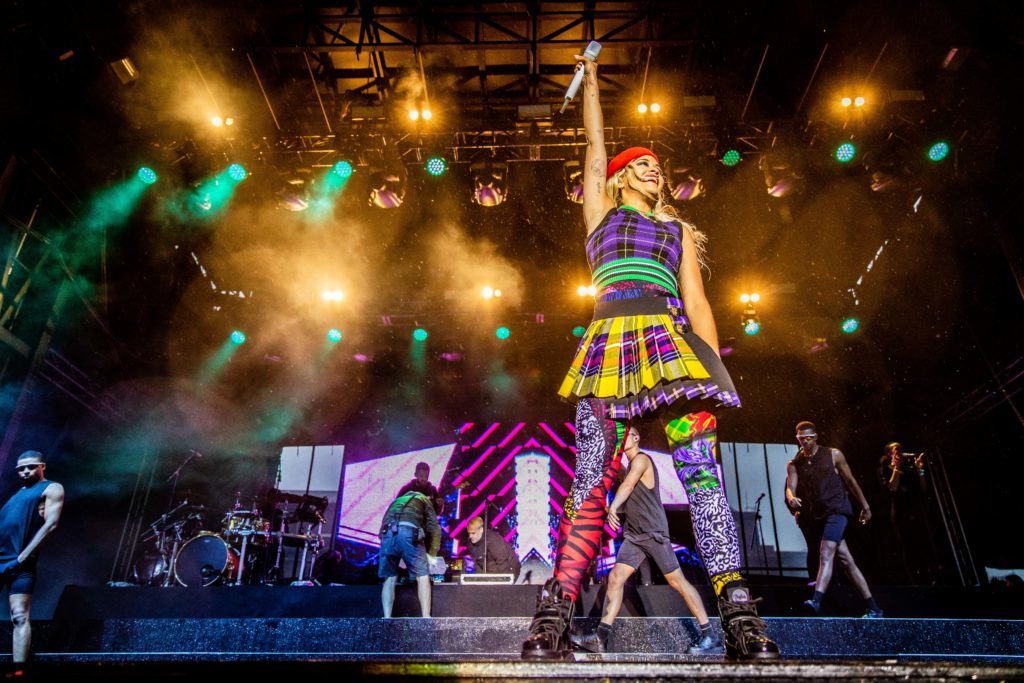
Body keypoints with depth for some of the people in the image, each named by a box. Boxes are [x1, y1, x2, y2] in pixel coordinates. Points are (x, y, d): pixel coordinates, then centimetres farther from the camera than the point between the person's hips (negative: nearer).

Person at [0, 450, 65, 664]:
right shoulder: (19, 492, 24)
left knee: (19, 617, -12)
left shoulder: (51, 488, 3)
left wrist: (23, 556, -15)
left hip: (19, 561, -7)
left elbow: (50, 524, -9)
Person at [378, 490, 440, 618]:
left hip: (388, 533, 4)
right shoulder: (424, 500, 29)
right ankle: (426, 618, -2)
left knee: (390, 578, 12)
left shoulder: (396, 501, 41)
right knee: (422, 576, 6)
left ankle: (387, 618, 0)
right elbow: (434, 528, 16)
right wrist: (431, 554, 23)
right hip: (409, 532, -4)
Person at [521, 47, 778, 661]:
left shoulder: (678, 228, 29)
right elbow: (595, 141, 25)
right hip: (611, 340, -2)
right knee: (593, 478, -12)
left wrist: (712, 367, 6)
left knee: (702, 471, -11)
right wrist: (591, 75, 37)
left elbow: (697, 301, 18)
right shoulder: (601, 209, 25)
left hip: (674, 341, 2)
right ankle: (554, 617, -12)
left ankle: (740, 618, -12)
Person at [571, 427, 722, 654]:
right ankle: (601, 638, -6)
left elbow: (628, 485, -25)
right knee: (615, 578, -4)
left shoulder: (641, 459, -6)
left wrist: (612, 508, -39)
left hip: (654, 532, -8)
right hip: (634, 535, 8)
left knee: (677, 581, -4)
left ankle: (710, 636, 6)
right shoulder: (631, 465, 21)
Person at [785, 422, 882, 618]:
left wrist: (865, 506, 14)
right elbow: (790, 488, -6)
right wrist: (791, 499, -30)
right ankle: (872, 608, 16)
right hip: (815, 516, 3)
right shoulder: (794, 464, 8)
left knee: (826, 554, -22)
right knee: (845, 559, 8)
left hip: (836, 510, -3)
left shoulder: (833, 454, 3)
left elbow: (850, 481, 11)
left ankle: (816, 600, -33)